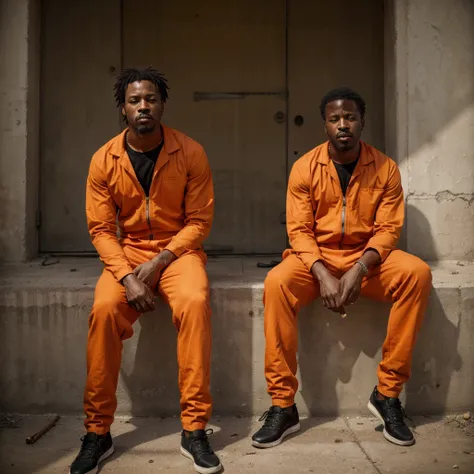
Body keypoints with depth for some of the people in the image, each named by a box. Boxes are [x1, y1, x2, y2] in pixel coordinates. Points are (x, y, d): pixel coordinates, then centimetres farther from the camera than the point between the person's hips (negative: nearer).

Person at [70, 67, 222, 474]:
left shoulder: (190, 153, -6)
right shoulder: (104, 160, -2)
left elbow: (199, 220, -5)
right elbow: (101, 228, -2)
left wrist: (159, 262, -16)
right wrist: (126, 276, -17)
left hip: (178, 249, -1)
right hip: (126, 252, 2)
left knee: (194, 303, -32)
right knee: (104, 309, -28)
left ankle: (194, 430, -20)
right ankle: (98, 433, -11)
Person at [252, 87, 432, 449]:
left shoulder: (385, 168, -1)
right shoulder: (305, 167, -3)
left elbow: (388, 229, -5)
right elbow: (299, 230, -7)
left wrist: (359, 270, -23)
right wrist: (321, 273, -24)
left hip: (367, 259, 1)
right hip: (316, 257, -1)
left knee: (417, 273, -27)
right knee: (277, 283, -32)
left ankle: (387, 393, -16)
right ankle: (283, 406, -23)